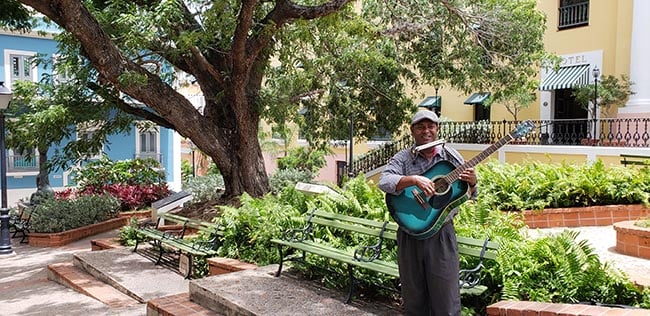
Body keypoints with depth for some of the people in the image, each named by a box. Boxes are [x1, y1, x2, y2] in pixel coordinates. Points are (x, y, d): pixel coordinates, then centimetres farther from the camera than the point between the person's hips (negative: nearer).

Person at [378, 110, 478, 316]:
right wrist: (415, 179, -31)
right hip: (410, 236, 0)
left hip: (442, 235, 0)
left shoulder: (450, 156, 4)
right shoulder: (402, 158, 1)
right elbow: (384, 182, -18)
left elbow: (471, 196, 9)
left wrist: (472, 183, -13)